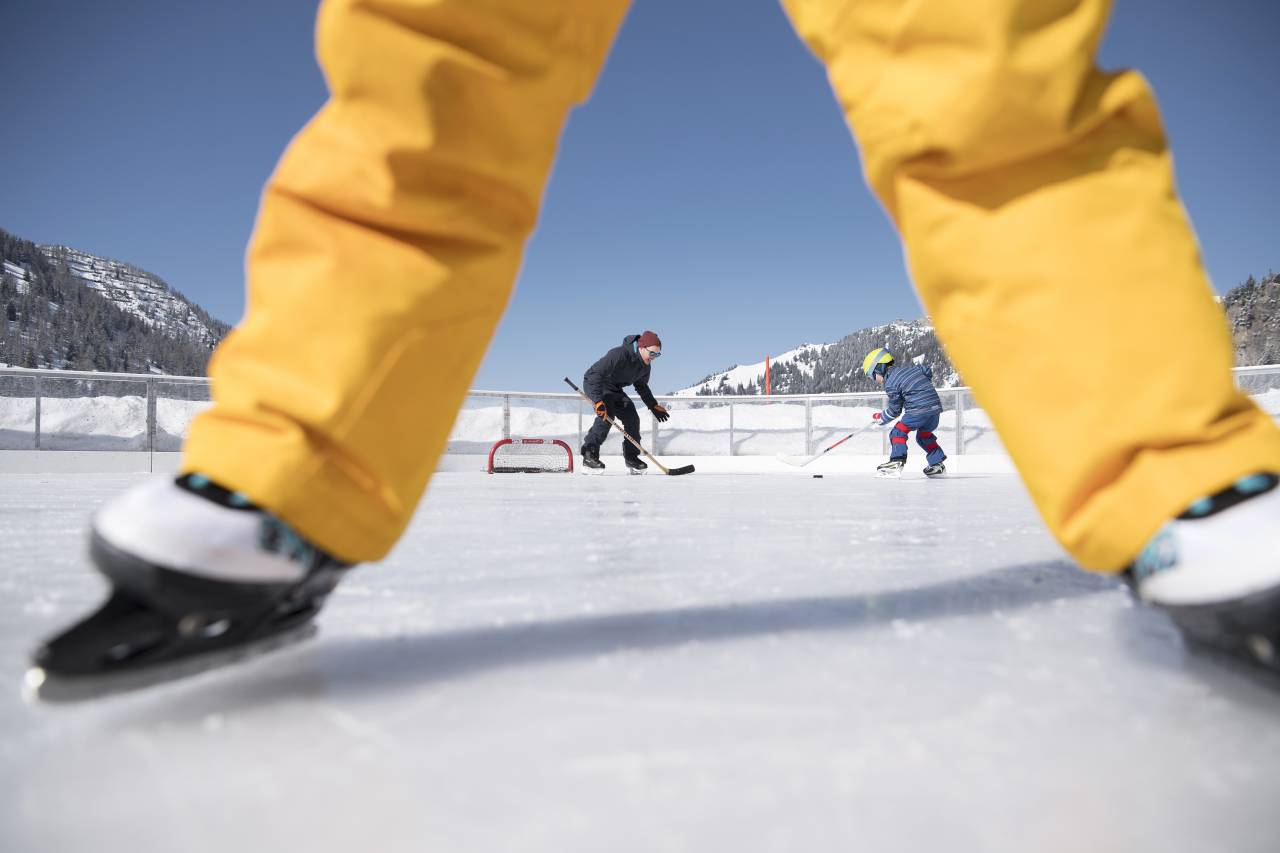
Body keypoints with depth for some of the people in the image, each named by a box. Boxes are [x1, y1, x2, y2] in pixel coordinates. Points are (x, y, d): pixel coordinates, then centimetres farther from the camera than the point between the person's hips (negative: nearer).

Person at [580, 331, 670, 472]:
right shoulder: (619, 354, -33)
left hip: (614, 389, 8)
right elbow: (596, 373, -38)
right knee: (607, 414, -29)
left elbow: (641, 386, 14)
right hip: (594, 384, -8)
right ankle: (589, 453, -26)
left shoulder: (645, 366, -6)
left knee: (632, 418, 2)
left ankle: (631, 457, 18)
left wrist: (654, 406, 13)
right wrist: (599, 401, -45)